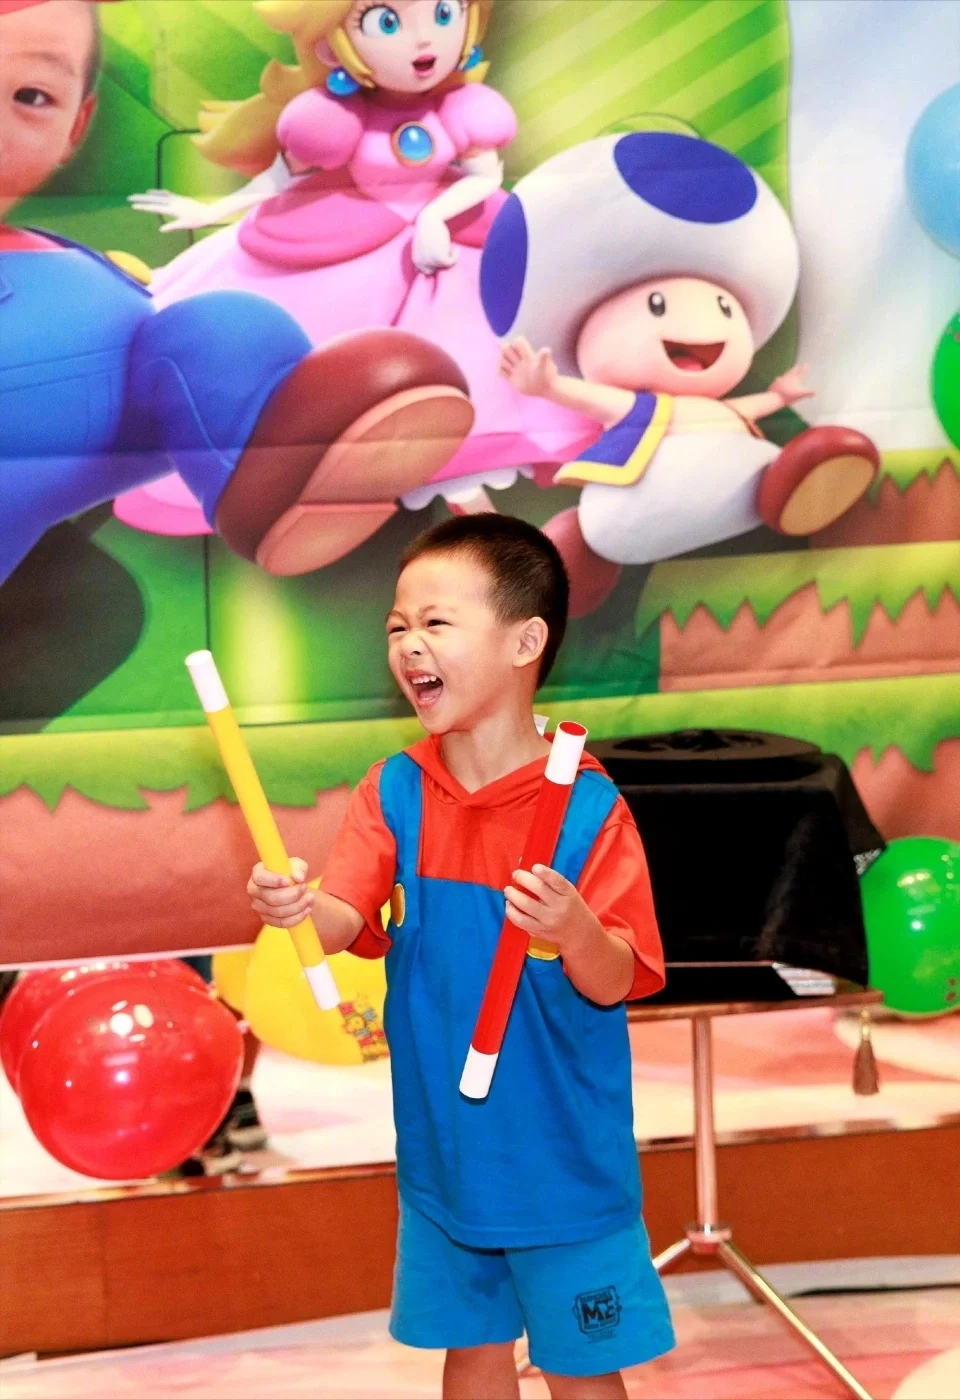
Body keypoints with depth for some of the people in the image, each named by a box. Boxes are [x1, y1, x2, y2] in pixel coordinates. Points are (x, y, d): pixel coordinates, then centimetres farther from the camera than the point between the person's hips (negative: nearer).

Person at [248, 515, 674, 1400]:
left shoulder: (586, 805, -16)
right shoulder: (395, 791, -4)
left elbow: (614, 982, -16)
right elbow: (351, 921, -13)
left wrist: (575, 930, -37)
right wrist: (299, 907, -35)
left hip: (565, 1152, -4)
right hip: (445, 1147, 4)